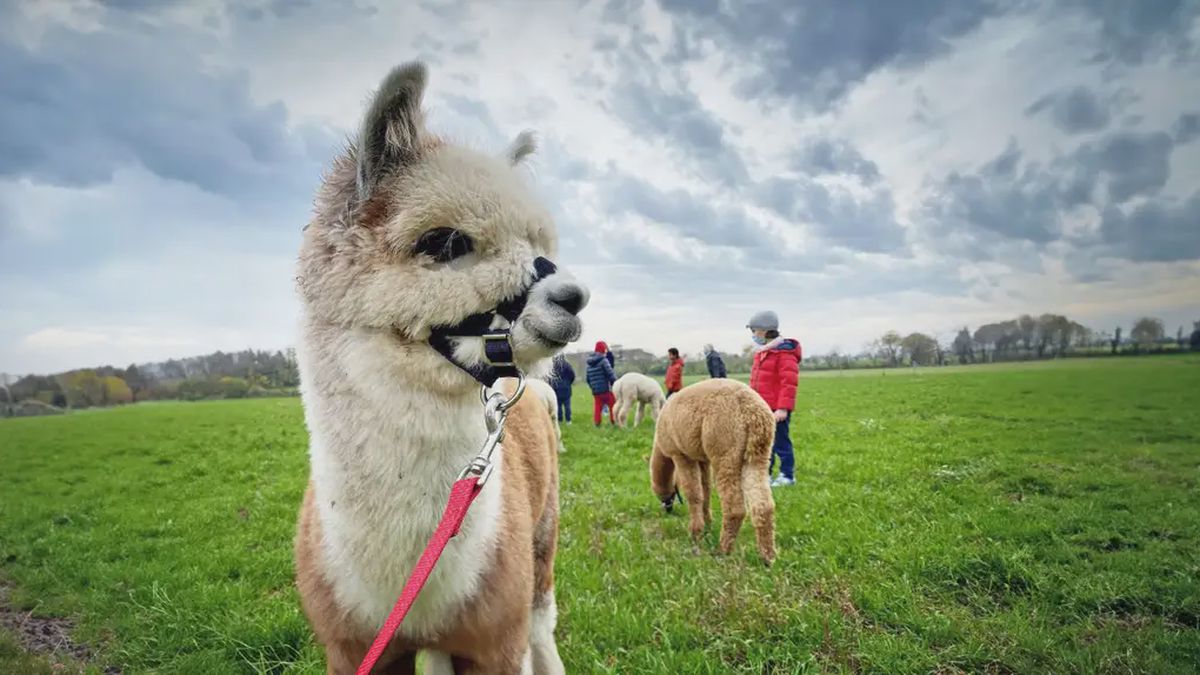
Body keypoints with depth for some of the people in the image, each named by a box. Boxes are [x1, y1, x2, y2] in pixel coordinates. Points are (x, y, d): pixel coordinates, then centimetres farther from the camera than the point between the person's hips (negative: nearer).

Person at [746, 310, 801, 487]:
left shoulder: (784, 352, -15)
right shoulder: (761, 352, 13)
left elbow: (789, 382, -19)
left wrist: (783, 408, -22)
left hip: (777, 409, -9)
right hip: (761, 408, 9)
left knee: (781, 441, 2)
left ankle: (787, 475, 15)